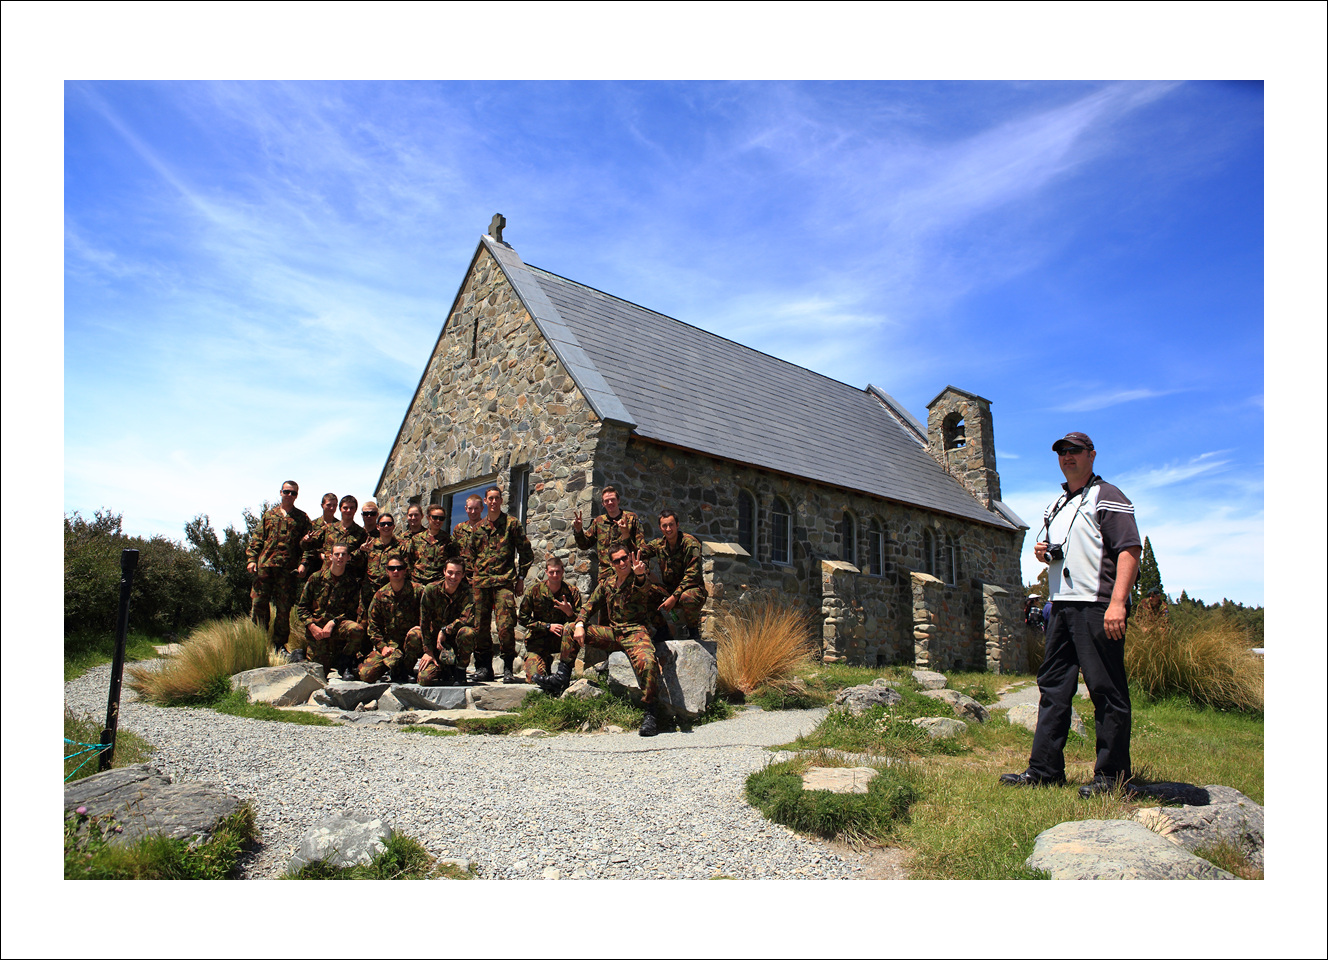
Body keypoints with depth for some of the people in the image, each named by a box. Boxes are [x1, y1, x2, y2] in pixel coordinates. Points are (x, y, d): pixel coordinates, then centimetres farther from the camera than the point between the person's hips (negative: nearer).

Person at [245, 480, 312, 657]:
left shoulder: (302, 518, 11)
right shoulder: (269, 515, 16)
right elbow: (257, 539, 14)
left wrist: (303, 563, -8)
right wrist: (251, 559, 1)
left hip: (288, 569, -1)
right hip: (264, 565, 1)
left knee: (284, 608, 1)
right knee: (258, 603, -1)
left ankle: (279, 644, 11)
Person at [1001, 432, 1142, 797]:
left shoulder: (1107, 497, -2)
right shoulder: (1057, 505, 22)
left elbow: (1130, 549, -13)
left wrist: (1117, 602, -23)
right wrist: (1045, 553, 8)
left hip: (1097, 606, -8)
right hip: (1061, 604, 9)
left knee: (1107, 691, -3)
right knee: (1053, 686, 9)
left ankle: (1112, 775, 6)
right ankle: (1045, 769, 14)